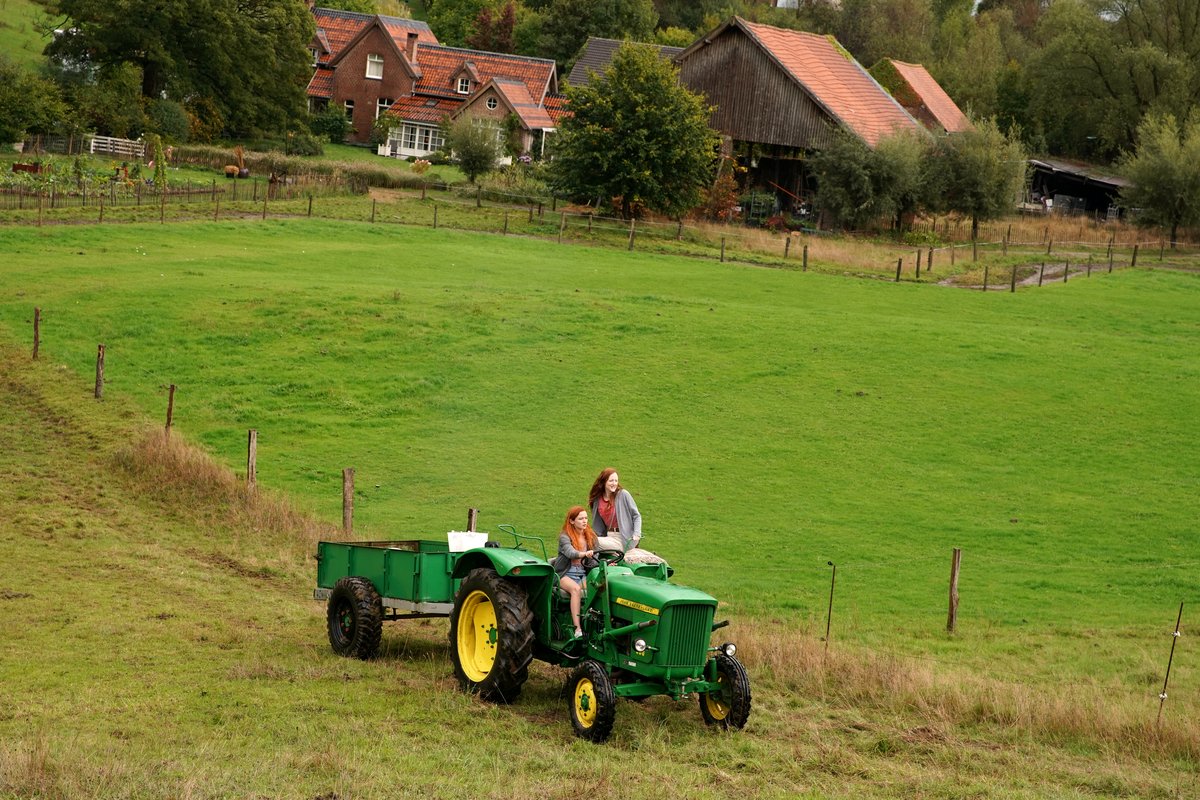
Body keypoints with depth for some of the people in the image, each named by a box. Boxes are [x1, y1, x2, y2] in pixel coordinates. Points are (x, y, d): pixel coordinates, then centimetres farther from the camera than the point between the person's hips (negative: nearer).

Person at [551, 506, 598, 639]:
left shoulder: (590, 537, 12)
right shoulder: (565, 537, -6)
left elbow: (593, 560, 12)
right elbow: (570, 552, -27)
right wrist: (584, 554, -47)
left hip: (583, 574, 4)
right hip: (565, 574, -4)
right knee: (576, 589, -36)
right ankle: (577, 629, -42)